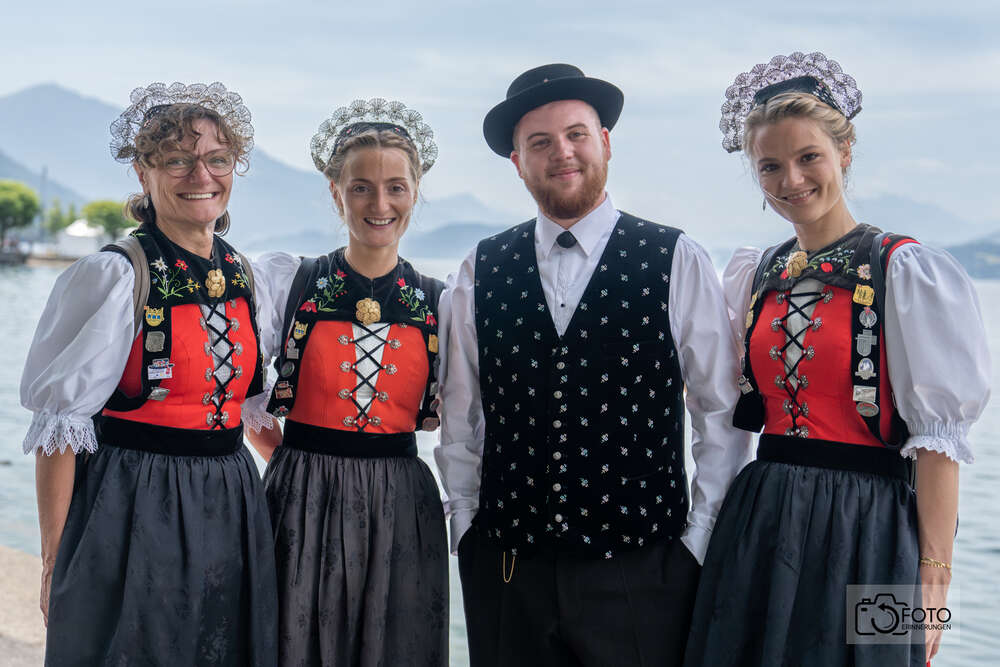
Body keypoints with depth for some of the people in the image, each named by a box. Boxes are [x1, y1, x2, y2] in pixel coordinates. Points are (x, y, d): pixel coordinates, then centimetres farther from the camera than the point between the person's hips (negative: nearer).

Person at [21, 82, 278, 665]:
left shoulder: (244, 276, 7)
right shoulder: (114, 275, -11)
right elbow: (60, 426, -11)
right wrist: (55, 561, -11)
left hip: (229, 514, 6)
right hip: (134, 517, -6)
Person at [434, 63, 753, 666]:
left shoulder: (678, 262, -1)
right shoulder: (480, 272, 6)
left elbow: (724, 415, 1)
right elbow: (458, 419, 11)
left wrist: (698, 546, -1)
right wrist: (466, 528, 7)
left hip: (641, 571, -2)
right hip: (505, 571, 2)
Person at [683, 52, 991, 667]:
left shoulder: (907, 271, -7)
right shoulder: (754, 275, 9)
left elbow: (938, 434, -11)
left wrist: (933, 574, -14)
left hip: (863, 529, -5)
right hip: (758, 525, 5)